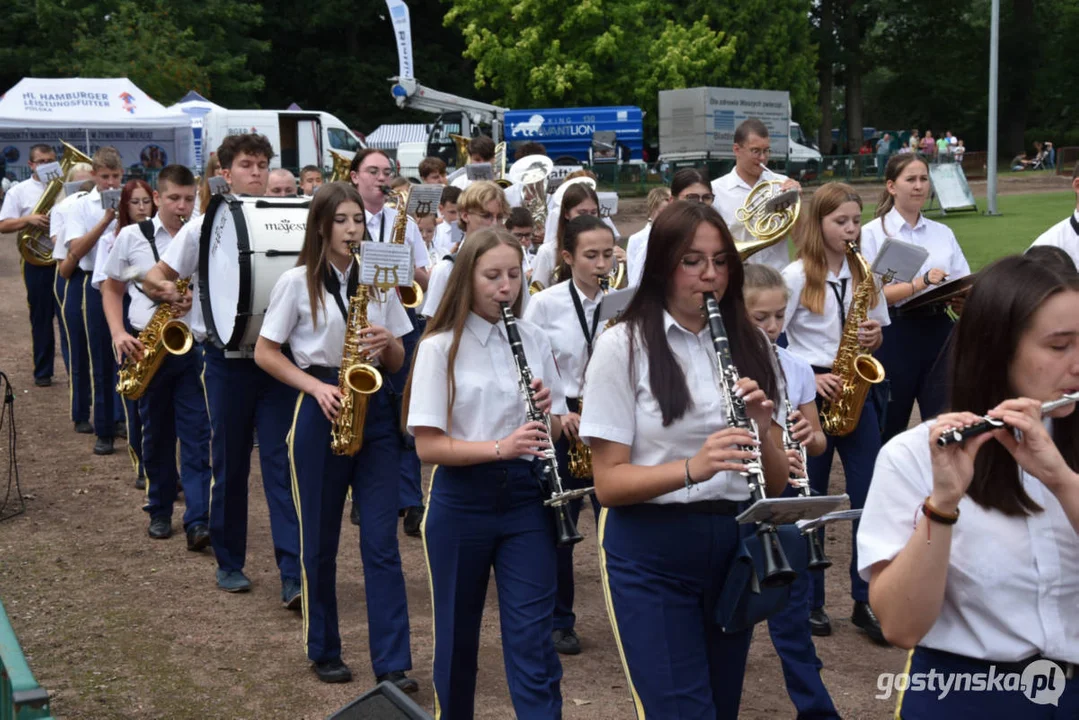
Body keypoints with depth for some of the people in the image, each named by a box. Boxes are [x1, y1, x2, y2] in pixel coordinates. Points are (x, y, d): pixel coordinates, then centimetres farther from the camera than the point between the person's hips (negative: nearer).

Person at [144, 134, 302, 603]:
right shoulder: (204, 227, 2)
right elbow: (155, 276, 4)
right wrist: (164, 290, -19)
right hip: (226, 358, 0)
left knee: (282, 463, -4)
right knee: (229, 464, 8)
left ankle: (293, 573, -5)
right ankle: (229, 563, 23)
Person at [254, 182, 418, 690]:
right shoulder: (297, 282, -2)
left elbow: (398, 362, 12)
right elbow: (264, 353, -1)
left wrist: (387, 343, -11)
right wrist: (316, 386, -14)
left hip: (375, 410, 2)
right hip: (322, 413, -2)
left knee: (381, 541, -1)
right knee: (319, 540, 7)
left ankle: (393, 663, 2)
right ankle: (324, 651, 23)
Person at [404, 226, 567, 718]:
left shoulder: (535, 340, 5)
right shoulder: (440, 346, -6)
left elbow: (555, 429, 12)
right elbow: (427, 446, -12)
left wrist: (547, 412, -11)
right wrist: (500, 446, -25)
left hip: (526, 498, 2)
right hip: (461, 502, -2)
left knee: (533, 641, -2)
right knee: (457, 635, 13)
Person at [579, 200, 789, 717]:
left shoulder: (749, 344, 5)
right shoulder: (623, 345, -8)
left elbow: (777, 483, 4)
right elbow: (608, 482, -13)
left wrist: (762, 429, -16)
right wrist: (692, 467, -28)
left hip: (734, 548, 5)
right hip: (650, 556, -4)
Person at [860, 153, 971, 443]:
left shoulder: (943, 233, 14)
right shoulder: (872, 233, 0)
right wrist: (920, 284, -21)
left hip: (939, 332, 3)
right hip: (895, 335, -3)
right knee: (889, 428, 7)